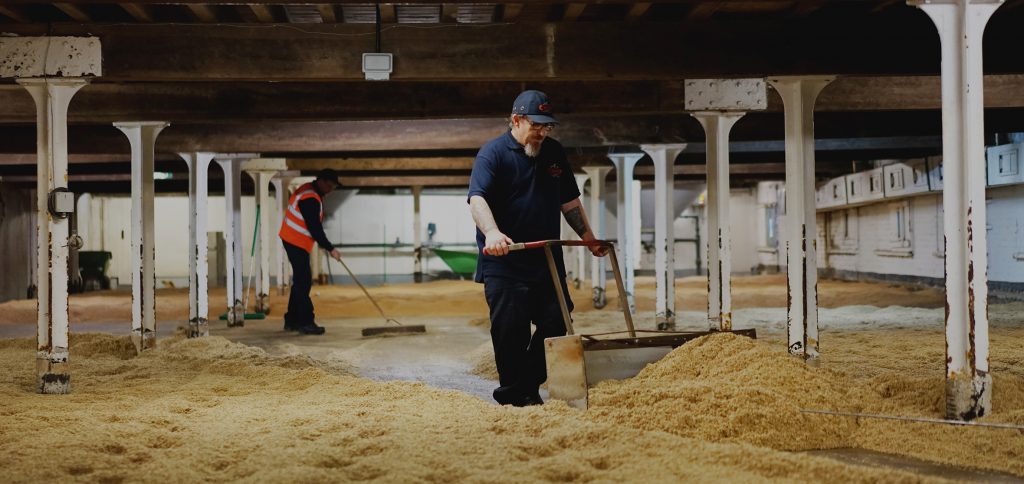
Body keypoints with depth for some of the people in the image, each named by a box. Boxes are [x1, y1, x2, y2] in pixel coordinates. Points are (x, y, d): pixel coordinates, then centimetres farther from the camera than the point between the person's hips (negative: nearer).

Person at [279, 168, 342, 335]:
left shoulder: (309, 191, 11)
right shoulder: (310, 199, -21)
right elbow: (314, 228, -23)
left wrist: (323, 243, 14)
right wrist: (330, 249, -18)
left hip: (296, 241, 10)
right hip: (296, 242, -10)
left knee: (300, 281, 13)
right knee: (303, 281, -11)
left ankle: (292, 321, 17)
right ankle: (305, 322, -11)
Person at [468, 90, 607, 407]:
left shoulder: (554, 153, 14)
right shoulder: (493, 153, -6)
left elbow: (569, 201, 23)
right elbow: (477, 198, -21)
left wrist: (588, 237, 21)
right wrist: (492, 233, -38)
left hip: (547, 261, 6)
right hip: (504, 264, -6)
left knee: (556, 323, 4)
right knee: (511, 330, -5)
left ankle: (530, 385, 21)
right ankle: (513, 395, 9)